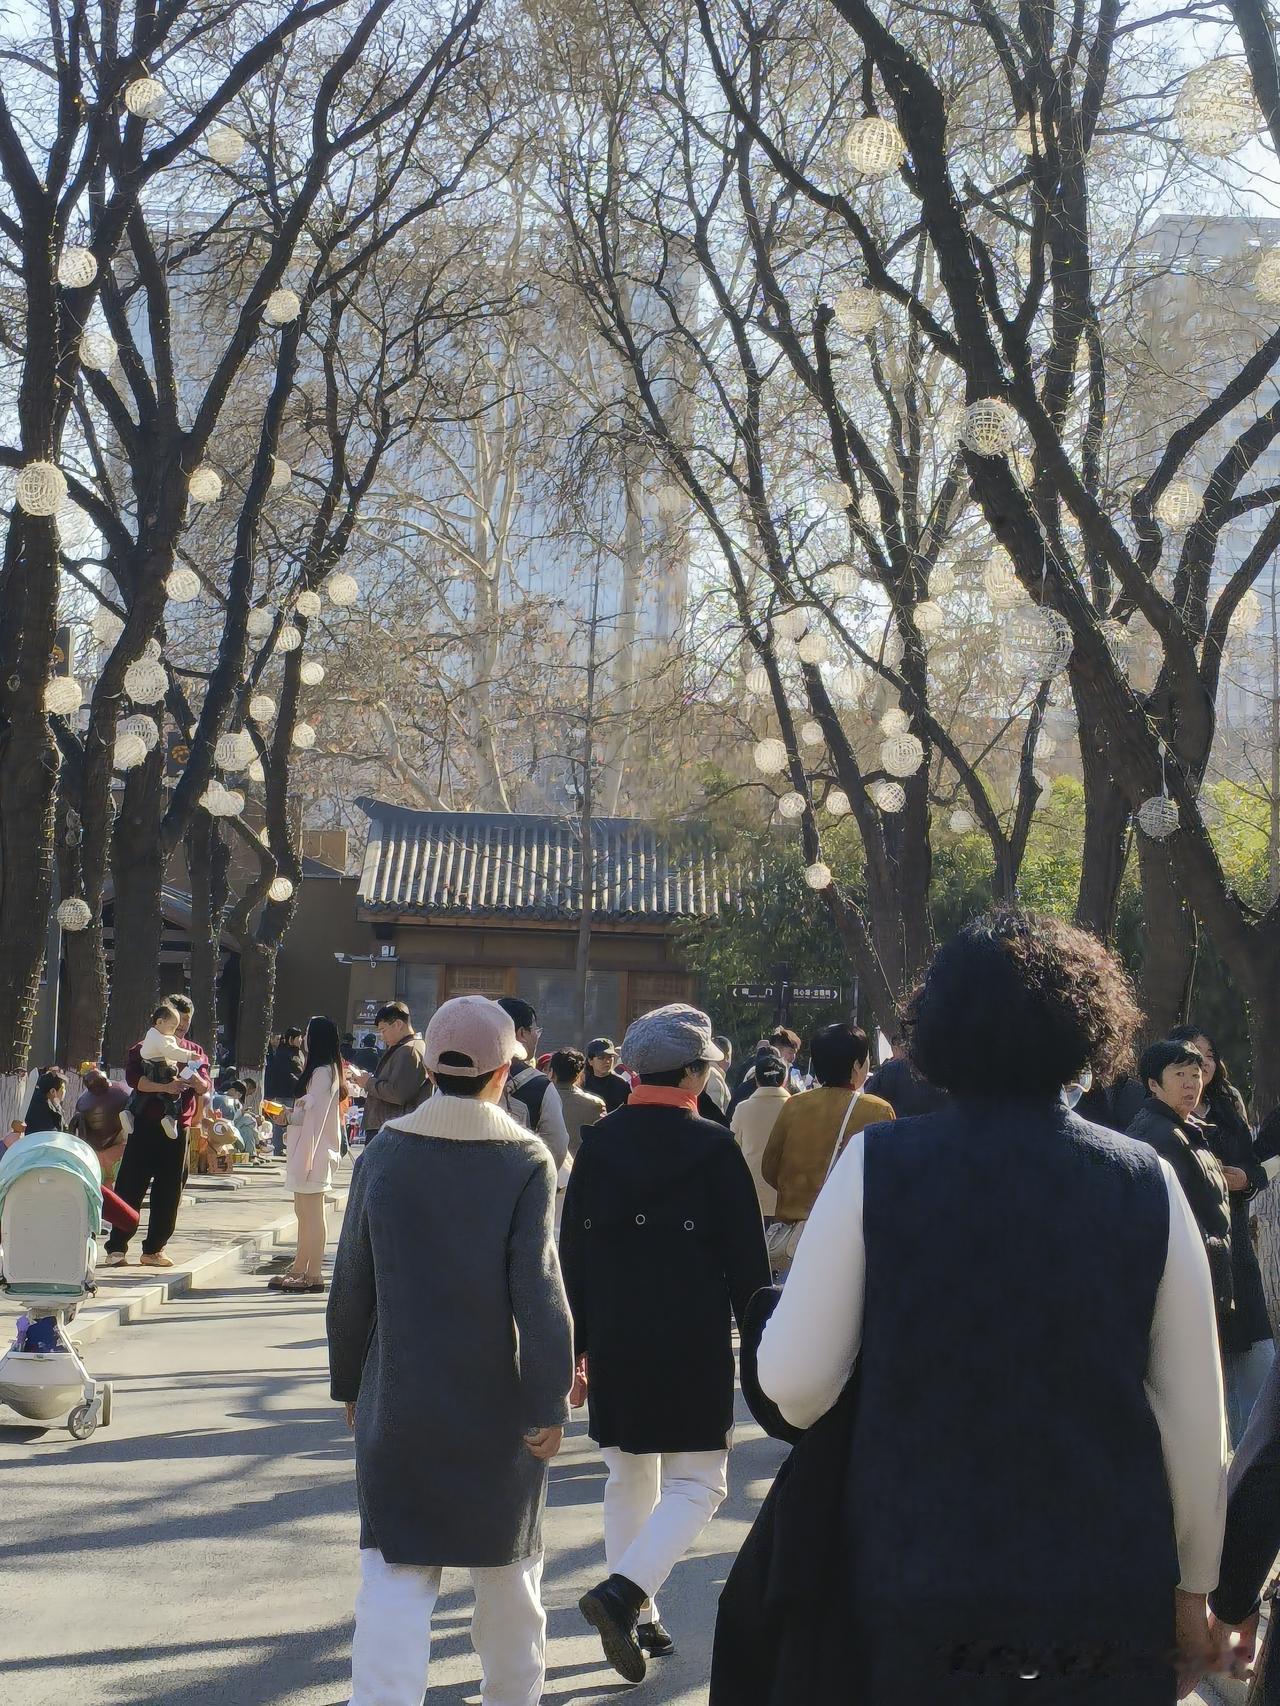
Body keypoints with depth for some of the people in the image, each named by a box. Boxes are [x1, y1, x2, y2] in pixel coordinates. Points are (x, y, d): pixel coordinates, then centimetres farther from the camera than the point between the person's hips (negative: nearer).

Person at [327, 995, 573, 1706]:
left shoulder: (384, 1154, -2)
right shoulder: (526, 1161, -10)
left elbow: (351, 1285, 3)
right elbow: (538, 1288, -15)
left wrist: (349, 1382, 14)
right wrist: (550, 1402, -10)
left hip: (398, 1403, 1)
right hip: (497, 1406, -1)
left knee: (396, 1577, 2)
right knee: (508, 1569, 18)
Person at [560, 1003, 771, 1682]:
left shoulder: (598, 1142, 2)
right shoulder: (713, 1148, -9)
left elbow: (572, 1251, 6)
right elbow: (746, 1258, -6)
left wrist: (576, 1345, 13)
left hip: (613, 1341, 5)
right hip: (693, 1345, -4)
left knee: (629, 1479, 18)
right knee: (695, 1484, 5)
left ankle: (638, 1621, 22)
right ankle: (624, 1591, -15)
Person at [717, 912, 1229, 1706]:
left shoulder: (877, 1163, -8)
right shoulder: (1148, 1183, -4)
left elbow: (793, 1382, -10)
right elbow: (1197, 1420, -1)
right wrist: (1191, 1588, 13)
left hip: (906, 1586, -1)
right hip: (1110, 1607, 1)